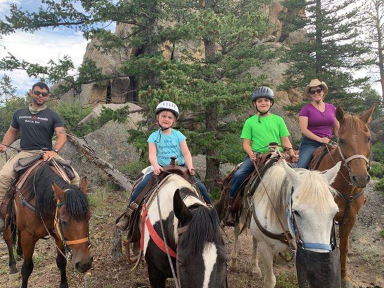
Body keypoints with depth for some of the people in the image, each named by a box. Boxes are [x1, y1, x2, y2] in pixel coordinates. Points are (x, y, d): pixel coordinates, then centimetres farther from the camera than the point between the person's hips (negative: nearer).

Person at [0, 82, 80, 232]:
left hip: (47, 154, -1)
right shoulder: (19, 114, 15)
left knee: (75, 177, -17)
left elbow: (62, 135, -5)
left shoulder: (53, 116, 5)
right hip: (25, 153, 2)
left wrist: (54, 151, -22)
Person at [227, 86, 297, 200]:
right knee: (238, 175, -23)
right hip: (256, 155, -1)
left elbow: (285, 141, 13)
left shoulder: (278, 120, 15)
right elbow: (246, 143, 6)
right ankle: (230, 198, 0)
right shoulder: (250, 121, 11)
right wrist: (251, 153, -14)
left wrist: (291, 152, -6)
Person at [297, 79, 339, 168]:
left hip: (328, 143, 4)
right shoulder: (306, 109, 1)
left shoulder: (331, 108, 15)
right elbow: (304, 129, -8)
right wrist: (320, 139, -16)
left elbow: (337, 129, 19)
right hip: (310, 143, -4)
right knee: (301, 166, -25)